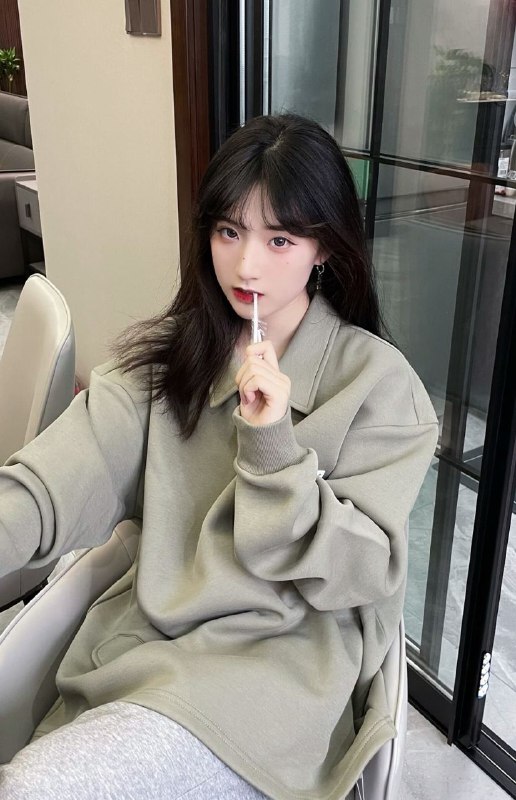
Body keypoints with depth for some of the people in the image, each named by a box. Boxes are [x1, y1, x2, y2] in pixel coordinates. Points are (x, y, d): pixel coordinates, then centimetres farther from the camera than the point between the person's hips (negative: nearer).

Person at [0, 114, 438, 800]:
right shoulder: (164, 357, 2)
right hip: (145, 637, 4)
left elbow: (362, 573, -10)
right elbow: (57, 480, -13)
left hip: (286, 659, -4)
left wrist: (273, 445, -23)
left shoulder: (378, 382, -7)